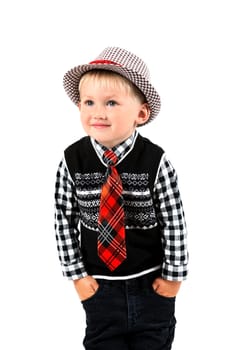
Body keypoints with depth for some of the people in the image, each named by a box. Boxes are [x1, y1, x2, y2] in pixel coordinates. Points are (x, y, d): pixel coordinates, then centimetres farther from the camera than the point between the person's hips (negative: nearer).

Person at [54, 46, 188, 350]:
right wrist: (77, 274, -3)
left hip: (151, 282, -1)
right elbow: (63, 219, -5)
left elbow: (174, 220, -11)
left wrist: (173, 275, -7)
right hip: (98, 284, 1)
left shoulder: (155, 161, -18)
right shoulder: (72, 161, -12)